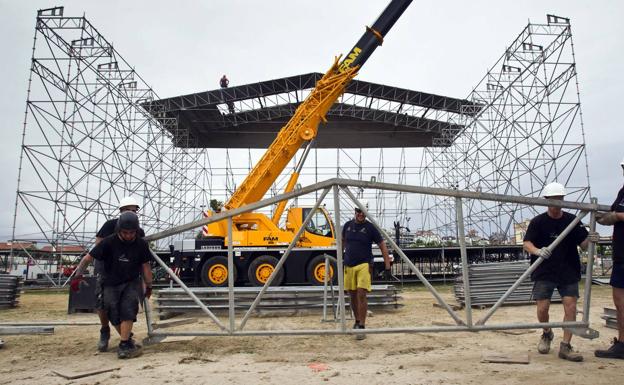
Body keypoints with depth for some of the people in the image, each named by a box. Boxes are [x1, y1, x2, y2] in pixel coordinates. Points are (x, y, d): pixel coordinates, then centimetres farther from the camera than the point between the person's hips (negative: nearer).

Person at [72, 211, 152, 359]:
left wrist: (149, 287, 9)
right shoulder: (109, 242, -14)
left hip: (132, 282, 0)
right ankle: (128, 341, 16)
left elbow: (145, 266, 3)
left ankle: (124, 345, -18)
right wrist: (78, 276, -12)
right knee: (114, 314, -4)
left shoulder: (141, 244, -8)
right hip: (111, 283, 0)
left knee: (128, 308, -20)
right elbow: (88, 258, -7)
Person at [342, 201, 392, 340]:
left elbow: (383, 246, -4)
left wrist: (387, 266, -10)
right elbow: (343, 241, 23)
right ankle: (357, 322, 31)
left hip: (364, 265, -4)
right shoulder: (348, 225, 6)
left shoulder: (370, 227, -6)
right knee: (352, 296, 12)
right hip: (349, 265, 4)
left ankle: (362, 327, -9)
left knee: (361, 294, -16)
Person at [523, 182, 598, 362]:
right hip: (544, 273, -2)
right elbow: (527, 243, -11)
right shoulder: (538, 222, -4)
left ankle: (565, 347, 5)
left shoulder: (572, 220, 2)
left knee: (571, 307, -6)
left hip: (569, 273, 2)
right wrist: (537, 251, -33)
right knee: (542, 308, -2)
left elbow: (583, 244, 3)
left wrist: (590, 239, -21)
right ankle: (547, 334, 28)